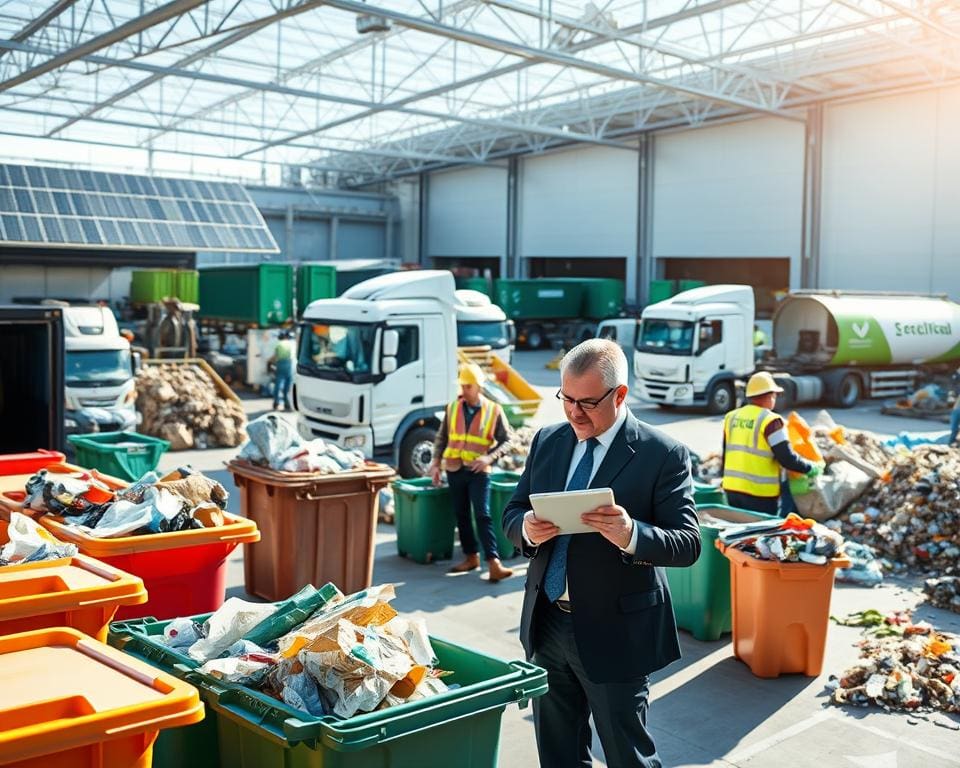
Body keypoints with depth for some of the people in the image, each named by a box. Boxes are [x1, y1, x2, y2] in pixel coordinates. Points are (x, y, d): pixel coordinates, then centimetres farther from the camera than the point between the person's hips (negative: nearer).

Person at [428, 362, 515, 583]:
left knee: (482, 515, -12)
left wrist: (489, 458, -16)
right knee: (461, 515, 10)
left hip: (478, 472, -4)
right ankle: (471, 557, 22)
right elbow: (442, 437, 14)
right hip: (454, 470, 4)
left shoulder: (493, 410, -3)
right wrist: (436, 463, 4)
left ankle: (493, 563, -14)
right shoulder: (452, 408, 6)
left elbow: (506, 441, 0)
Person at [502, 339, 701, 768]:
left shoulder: (663, 455, -12)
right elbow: (511, 514, 9)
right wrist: (527, 529, -15)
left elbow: (687, 543, -15)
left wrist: (631, 535, -35)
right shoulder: (547, 441, 5)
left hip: (614, 633, -5)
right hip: (546, 625, 5)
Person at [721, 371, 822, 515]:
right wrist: (810, 468, 0)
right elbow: (786, 458, -14)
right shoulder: (770, 421, -13)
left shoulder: (731, 417, 9)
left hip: (731, 487, 7)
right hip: (760, 493, -7)